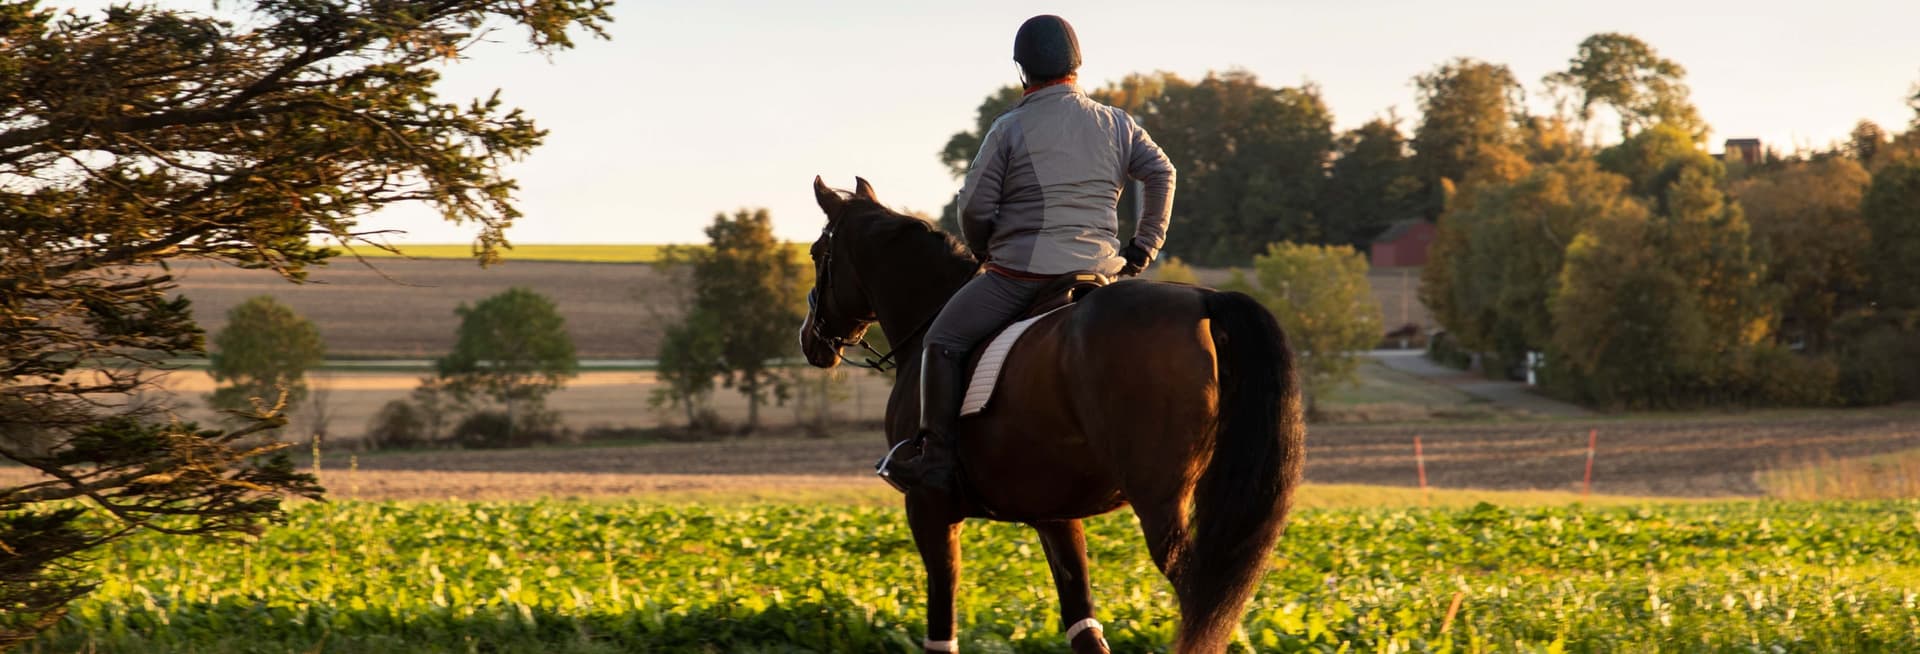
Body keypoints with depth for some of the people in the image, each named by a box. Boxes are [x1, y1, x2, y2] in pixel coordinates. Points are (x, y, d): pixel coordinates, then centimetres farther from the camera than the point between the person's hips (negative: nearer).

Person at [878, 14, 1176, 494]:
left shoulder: (1009, 130, -3)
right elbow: (1161, 173, 4)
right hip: (1099, 270, 4)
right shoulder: (1116, 124, 8)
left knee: (944, 340, 5)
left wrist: (985, 255, 15)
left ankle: (936, 460, -3)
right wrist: (1142, 249, 10)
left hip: (1021, 271, -4)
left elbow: (974, 206, -4)